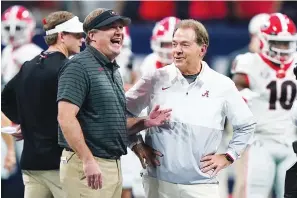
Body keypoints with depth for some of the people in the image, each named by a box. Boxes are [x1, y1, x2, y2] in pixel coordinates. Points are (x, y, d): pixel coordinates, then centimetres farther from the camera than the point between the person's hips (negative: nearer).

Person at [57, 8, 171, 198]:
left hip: (114, 166, 9)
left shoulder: (113, 71, 18)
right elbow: (66, 117, -20)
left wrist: (145, 123, 6)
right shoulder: (80, 66, -10)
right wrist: (88, 161, -24)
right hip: (90, 167, -9)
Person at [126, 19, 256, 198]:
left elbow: (246, 125, 14)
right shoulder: (156, 79, 2)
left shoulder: (222, 86, 2)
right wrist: (137, 144, 7)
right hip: (158, 182, 1)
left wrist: (228, 156, 8)